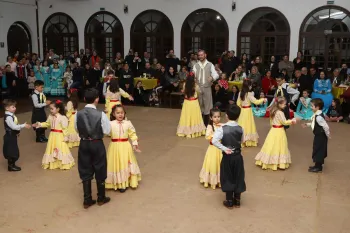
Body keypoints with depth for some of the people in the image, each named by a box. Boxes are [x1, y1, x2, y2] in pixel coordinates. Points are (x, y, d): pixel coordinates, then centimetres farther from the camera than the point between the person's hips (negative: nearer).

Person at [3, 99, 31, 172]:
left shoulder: (11, 115, 7)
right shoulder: (8, 117, -23)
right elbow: (13, 126, -29)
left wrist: (22, 125, 6)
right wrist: (23, 126, -26)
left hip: (13, 136, 10)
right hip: (10, 136, -9)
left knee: (13, 151, 18)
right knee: (11, 151, 0)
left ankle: (12, 164, 29)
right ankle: (11, 166, 11)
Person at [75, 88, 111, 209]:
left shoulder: (78, 114, -8)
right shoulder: (101, 114, -18)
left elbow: (77, 129, 4)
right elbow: (107, 131, -12)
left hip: (83, 144, 3)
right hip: (97, 144, -3)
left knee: (85, 172, 14)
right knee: (100, 171, 14)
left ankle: (87, 200, 21)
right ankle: (101, 198, 28)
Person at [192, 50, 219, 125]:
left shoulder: (210, 65, 2)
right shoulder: (196, 65, 8)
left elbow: (216, 75, -6)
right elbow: (194, 76, 0)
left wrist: (212, 78, -29)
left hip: (207, 87, -2)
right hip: (198, 87, 2)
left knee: (207, 105, 2)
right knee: (199, 105, 8)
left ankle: (206, 124, 13)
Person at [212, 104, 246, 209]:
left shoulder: (222, 128, -17)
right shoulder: (240, 129, -7)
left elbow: (214, 141, -27)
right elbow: (241, 141, 7)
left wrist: (224, 148, -19)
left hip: (227, 157, -2)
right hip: (238, 156, 3)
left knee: (228, 178, 11)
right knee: (238, 178, 15)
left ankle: (229, 202, 20)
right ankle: (237, 200, 26)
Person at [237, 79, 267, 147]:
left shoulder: (240, 93, 1)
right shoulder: (249, 94, -17)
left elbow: (238, 103, 7)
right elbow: (256, 102, -19)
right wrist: (263, 99, -6)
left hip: (242, 110, 6)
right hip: (248, 111, -5)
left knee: (242, 125, 11)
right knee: (248, 125, 4)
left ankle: (242, 140, 15)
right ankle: (248, 141, 11)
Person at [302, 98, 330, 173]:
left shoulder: (319, 117, -29)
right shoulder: (317, 115, 3)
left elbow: (326, 126, -28)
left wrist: (328, 135, -16)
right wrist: (308, 124, 11)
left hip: (320, 136, -10)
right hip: (319, 136, 10)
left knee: (318, 151, 2)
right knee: (318, 150, 19)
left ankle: (318, 167, 14)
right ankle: (318, 165, 32)